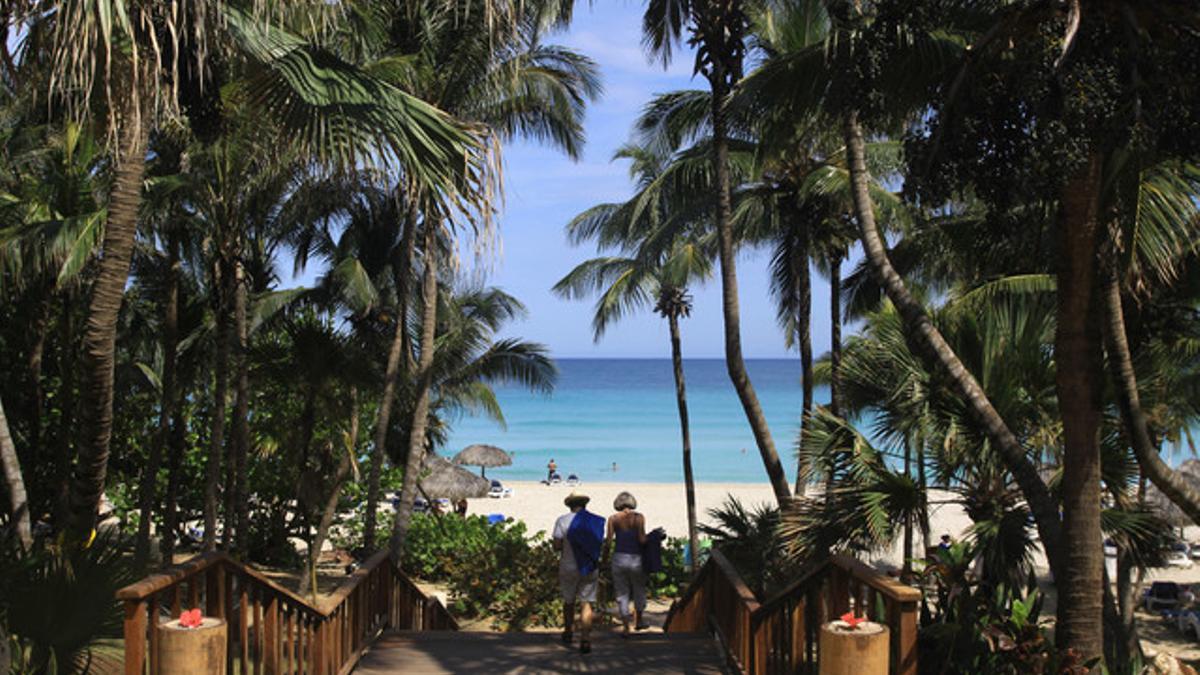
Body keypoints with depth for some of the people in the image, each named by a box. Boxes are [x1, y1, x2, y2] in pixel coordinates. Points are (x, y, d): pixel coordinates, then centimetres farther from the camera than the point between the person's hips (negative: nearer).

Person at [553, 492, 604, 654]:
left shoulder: (563, 521, -9)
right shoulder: (598, 521, -2)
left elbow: (557, 546, -12)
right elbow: (602, 544, 2)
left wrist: (567, 544, 7)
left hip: (569, 568, -1)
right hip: (590, 568, 1)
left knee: (569, 601, 18)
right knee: (586, 603, 1)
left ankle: (568, 633, 32)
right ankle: (585, 639, -10)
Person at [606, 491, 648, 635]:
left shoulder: (613, 518, 0)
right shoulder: (638, 517, -4)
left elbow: (608, 539, -8)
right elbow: (642, 539, -11)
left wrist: (605, 540, 11)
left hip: (619, 558, 1)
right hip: (636, 558, -1)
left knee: (622, 593, 8)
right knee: (639, 590, 21)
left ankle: (626, 627, 4)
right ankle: (639, 620, 33)